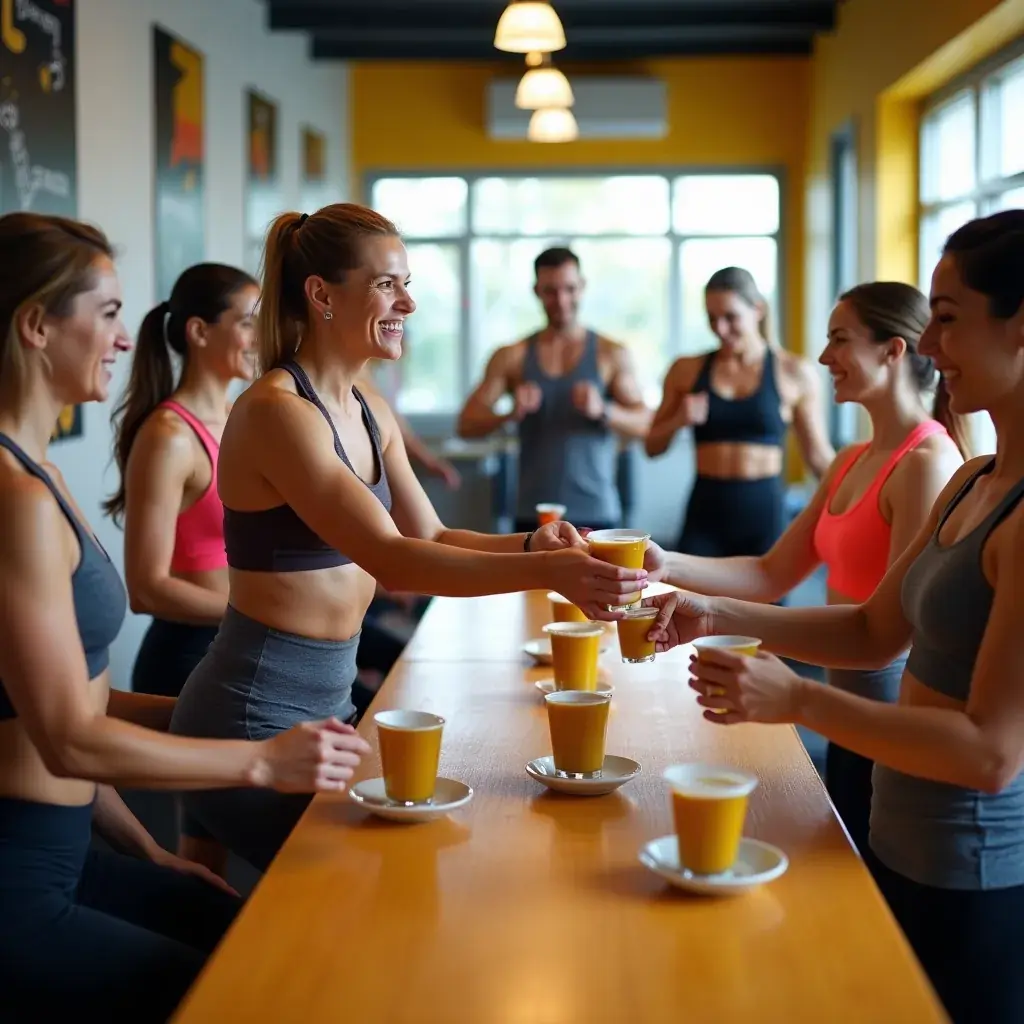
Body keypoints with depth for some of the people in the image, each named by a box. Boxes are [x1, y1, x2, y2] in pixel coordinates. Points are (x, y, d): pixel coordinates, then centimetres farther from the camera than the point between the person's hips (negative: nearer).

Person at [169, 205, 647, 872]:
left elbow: (430, 537, 7)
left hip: (330, 699, 8)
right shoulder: (277, 411, -21)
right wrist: (544, 573, -36)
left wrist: (529, 546, -11)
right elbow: (392, 561, -29)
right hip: (256, 715, -8)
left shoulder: (370, 415, 8)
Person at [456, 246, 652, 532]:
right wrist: (509, 414, -17)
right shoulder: (512, 357, 6)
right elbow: (467, 424, 2)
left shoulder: (612, 354, 5)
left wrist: (602, 410, -20)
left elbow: (644, 424, -1)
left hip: (596, 513, 0)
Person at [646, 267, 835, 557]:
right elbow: (652, 447, 13)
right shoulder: (687, 370, 5)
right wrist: (678, 422, -6)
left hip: (764, 514, -1)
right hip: (705, 513, 1)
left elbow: (818, 456, 7)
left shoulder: (794, 373, 1)